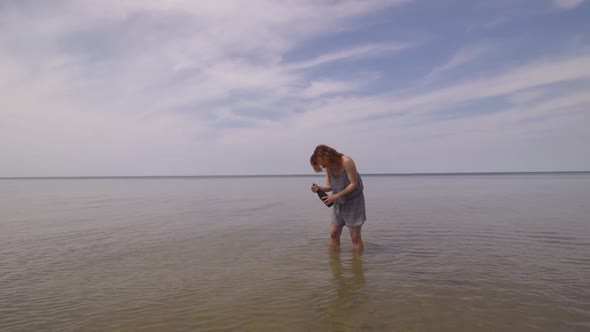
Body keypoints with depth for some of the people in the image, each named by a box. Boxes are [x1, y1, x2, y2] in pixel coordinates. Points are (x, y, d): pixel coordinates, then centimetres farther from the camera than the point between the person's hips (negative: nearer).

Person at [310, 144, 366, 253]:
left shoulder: (346, 162, -22)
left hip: (354, 201, -6)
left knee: (355, 237, -2)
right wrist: (319, 188, -21)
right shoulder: (328, 167, -3)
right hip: (338, 203, 6)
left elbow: (354, 184, -21)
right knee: (334, 234, 7)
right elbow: (329, 186, 1)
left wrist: (335, 196, -24)